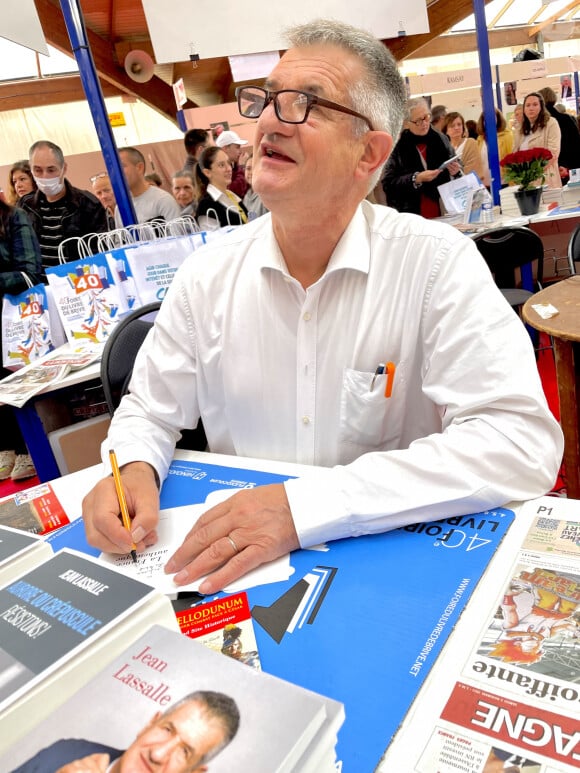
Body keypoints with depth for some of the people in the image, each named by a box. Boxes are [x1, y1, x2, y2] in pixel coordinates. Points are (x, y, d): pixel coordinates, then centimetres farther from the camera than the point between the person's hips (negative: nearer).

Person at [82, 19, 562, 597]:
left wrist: (306, 504, -29)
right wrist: (134, 469, -16)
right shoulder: (210, 271, -1)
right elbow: (151, 411, 8)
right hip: (235, 563, 3)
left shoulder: (438, 263, -13)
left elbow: (522, 441, -22)